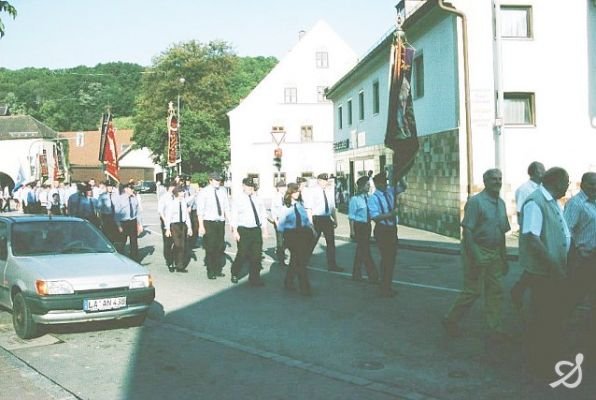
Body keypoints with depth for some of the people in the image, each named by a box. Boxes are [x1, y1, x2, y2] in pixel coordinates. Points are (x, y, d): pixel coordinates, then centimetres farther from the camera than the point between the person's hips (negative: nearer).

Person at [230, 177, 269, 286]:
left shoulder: (257, 199, 11)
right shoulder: (238, 199, -2)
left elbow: (263, 215, 15)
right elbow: (234, 216, -5)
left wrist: (264, 229, 10)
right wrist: (235, 231, -12)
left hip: (256, 230, 4)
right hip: (243, 230, -4)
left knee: (256, 255, 3)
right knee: (242, 254, -2)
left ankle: (254, 279, 13)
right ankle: (234, 274, 23)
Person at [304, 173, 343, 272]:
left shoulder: (330, 191, 9)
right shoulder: (312, 191, -8)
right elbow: (308, 208, -11)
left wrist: (335, 220, 14)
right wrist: (311, 222, -16)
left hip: (328, 219, 5)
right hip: (316, 219, -5)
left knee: (331, 242, 6)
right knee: (312, 242, 4)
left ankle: (332, 265, 14)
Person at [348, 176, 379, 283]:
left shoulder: (368, 197, 5)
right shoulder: (355, 199, -11)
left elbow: (371, 213, 12)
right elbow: (351, 216, -8)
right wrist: (352, 230, -9)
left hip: (367, 225, 6)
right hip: (359, 226, -6)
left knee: (360, 250, 14)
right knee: (365, 251, -4)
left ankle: (357, 274, 25)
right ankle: (373, 276, -1)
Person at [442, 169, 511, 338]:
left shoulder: (501, 203, 10)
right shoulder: (476, 201, -13)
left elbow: (502, 232, 17)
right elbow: (467, 230, -17)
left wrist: (504, 257, 16)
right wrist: (475, 257, -22)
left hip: (495, 253, 7)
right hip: (477, 252, -7)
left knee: (495, 291, 7)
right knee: (473, 291, -2)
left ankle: (496, 329, 14)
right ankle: (450, 321, 15)